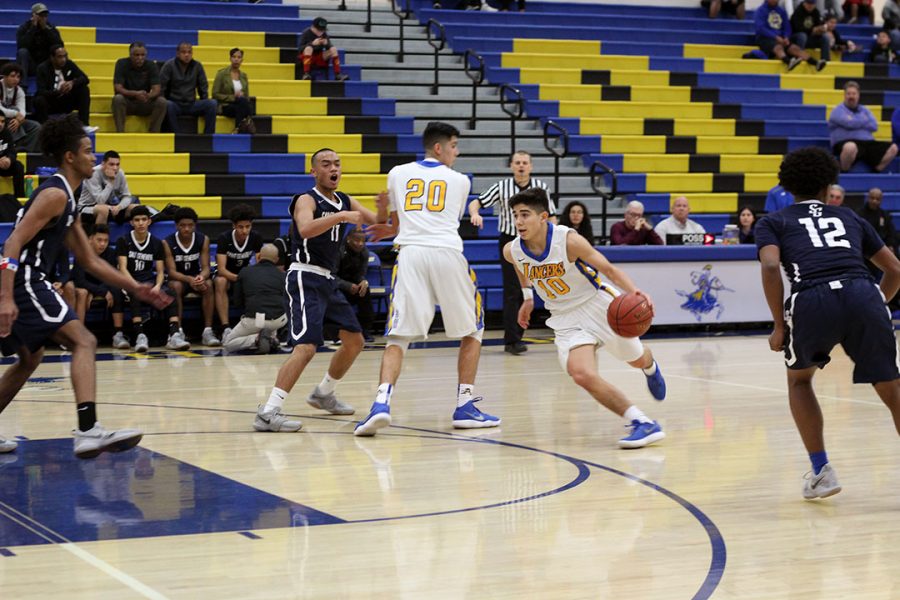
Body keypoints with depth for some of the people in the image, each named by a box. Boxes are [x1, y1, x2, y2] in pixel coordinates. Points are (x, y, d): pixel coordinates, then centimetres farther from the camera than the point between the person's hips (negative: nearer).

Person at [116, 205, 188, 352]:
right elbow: (123, 268, -9)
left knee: (169, 294, -28)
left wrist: (157, 286, -17)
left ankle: (175, 334, -40)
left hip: (150, 281, 3)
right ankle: (140, 336, -45)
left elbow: (160, 271, 6)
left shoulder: (157, 243, 8)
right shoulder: (124, 241, 0)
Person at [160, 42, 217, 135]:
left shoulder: (197, 66, 9)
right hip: (175, 104, -3)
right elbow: (161, 87, 0)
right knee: (168, 105, -39)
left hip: (191, 105, 3)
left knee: (212, 103, -23)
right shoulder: (169, 65, 0)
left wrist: (204, 105, 8)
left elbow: (203, 87, 16)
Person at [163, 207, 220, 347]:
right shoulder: (167, 243, -13)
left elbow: (205, 267, -11)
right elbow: (171, 271, -18)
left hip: (197, 277, 2)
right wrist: (189, 279, -39)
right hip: (178, 279, -2)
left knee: (208, 285, -31)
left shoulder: (203, 240, -7)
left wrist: (201, 277, -37)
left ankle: (208, 331, -32)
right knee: (176, 287, -36)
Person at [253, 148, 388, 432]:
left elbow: (377, 222, 12)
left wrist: (384, 206, -10)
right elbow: (305, 229, -32)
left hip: (327, 281, 9)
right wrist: (341, 217, -38)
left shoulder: (344, 201, 13)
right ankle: (268, 413, -28)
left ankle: (324, 394, 36)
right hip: (305, 279, -9)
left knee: (354, 341, 18)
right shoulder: (306, 200, -11)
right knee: (306, 347, -23)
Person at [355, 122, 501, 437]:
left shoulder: (398, 174, 18)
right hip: (447, 254, -1)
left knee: (398, 336, 1)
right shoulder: (460, 181, 16)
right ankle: (465, 405, 12)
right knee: (472, 331, 16)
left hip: (411, 254, 1)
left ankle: (382, 402, -19)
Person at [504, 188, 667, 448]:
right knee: (582, 375, -23)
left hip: (598, 304, -3)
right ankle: (641, 422, -17)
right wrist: (528, 297, 22)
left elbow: (608, 269, -20)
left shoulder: (569, 241, -26)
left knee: (637, 360, 18)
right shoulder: (512, 251, -12)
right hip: (565, 317, 3)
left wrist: (634, 292, -35)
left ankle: (650, 368, 58)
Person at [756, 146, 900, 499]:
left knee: (799, 378, 27)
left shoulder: (773, 222, 23)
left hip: (811, 301, -1)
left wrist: (780, 327, 7)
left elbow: (771, 266, 2)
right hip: (863, 296, 1)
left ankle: (821, 472, 20)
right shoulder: (849, 217, 32)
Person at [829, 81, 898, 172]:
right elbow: (849, 123, -11)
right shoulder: (839, 110, 7)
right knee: (850, 147, -44)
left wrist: (856, 123, 1)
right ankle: (843, 173, -18)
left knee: (893, 147, -15)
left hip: (868, 143, 6)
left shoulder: (864, 110, 23)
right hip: (846, 143, -6)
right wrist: (865, 121, 6)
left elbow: (874, 126, 8)